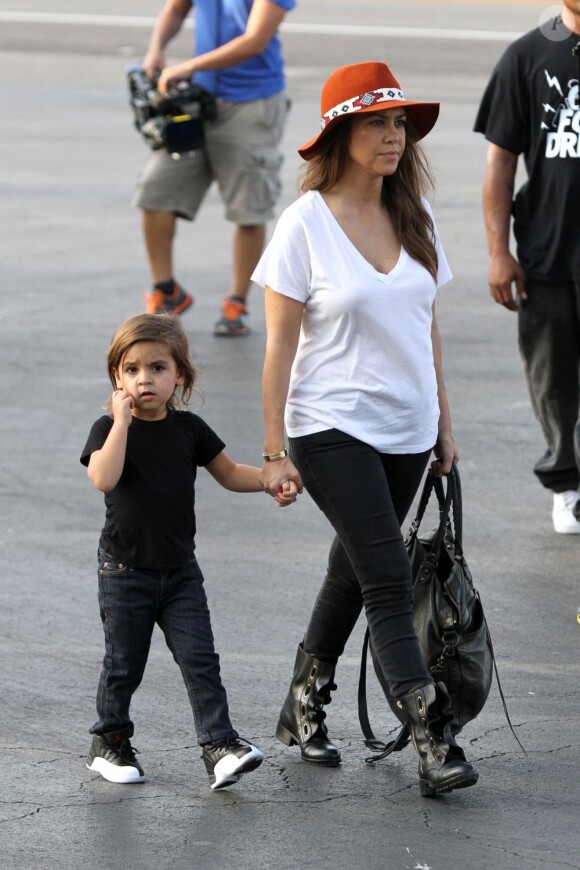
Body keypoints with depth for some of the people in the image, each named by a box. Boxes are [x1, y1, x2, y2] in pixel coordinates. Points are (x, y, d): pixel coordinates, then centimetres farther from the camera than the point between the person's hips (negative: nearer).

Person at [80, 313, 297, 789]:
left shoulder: (189, 429, 3)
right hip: (125, 570, -3)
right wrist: (123, 421, -26)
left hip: (180, 570, 3)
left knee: (200, 659, -5)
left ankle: (220, 743, -7)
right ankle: (110, 742, 23)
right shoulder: (109, 429, -8)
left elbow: (229, 473, 15)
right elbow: (104, 478, -27)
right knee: (124, 664, 6)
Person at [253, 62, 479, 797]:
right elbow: (280, 344, -10)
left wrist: (444, 426, 15)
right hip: (332, 429, -6)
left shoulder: (414, 218, 6)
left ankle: (303, 706, 33)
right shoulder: (306, 223, -11)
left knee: (354, 571, 15)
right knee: (387, 579, -13)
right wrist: (274, 451, -11)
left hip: (406, 431, 6)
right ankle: (432, 742, -17)